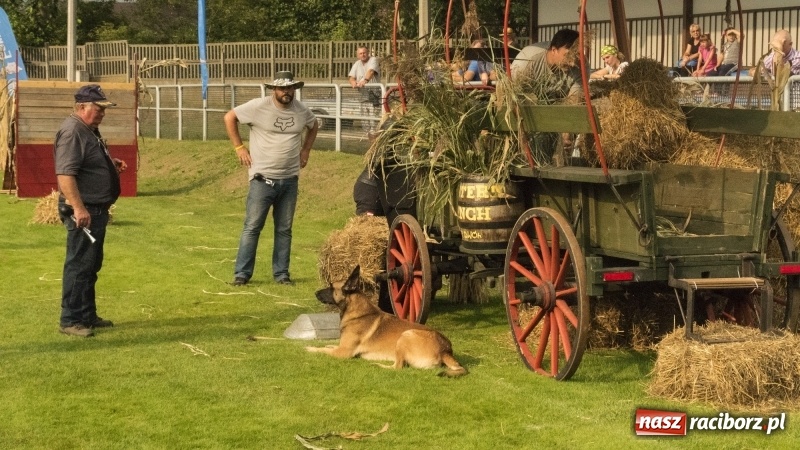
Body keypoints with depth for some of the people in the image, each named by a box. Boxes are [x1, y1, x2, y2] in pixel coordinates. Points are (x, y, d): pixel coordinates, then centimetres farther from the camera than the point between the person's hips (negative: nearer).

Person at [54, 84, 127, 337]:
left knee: (91, 266, 16)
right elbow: (65, 174, -26)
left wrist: (111, 164, 17)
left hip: (97, 210, 10)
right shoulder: (72, 132, -18)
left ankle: (87, 315, 25)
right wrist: (78, 208, -31)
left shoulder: (89, 130, 15)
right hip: (83, 212, -10)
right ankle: (70, 320, -2)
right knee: (78, 265, -6)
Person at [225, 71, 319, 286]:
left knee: (284, 229, 9)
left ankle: (281, 273, 17)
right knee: (252, 226, -4)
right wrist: (239, 147, -5)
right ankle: (242, 273, 2)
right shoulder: (259, 107, -11)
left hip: (290, 179, 4)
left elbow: (313, 125, 25)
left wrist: (306, 149, 13)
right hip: (263, 178, -4)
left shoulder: (302, 111, 3)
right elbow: (229, 117, -3)